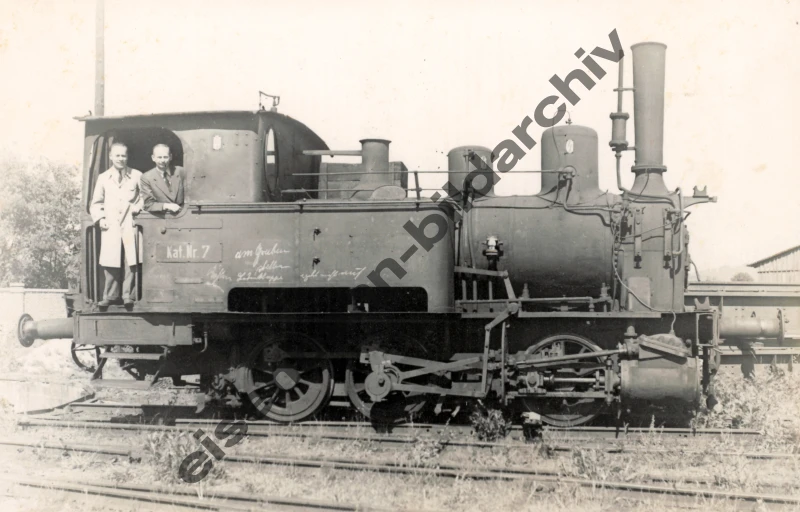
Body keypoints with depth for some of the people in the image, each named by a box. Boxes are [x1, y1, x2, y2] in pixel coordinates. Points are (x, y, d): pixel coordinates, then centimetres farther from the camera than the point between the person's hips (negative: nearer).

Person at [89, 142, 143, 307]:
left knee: (130, 261, -4)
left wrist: (138, 206, -6)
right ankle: (110, 295, 7)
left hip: (130, 225, -1)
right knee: (110, 263, -2)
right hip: (110, 226, 1)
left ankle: (128, 295, 3)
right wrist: (100, 218, 1)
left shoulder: (136, 176, 7)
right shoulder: (103, 178, 12)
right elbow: (96, 203, 16)